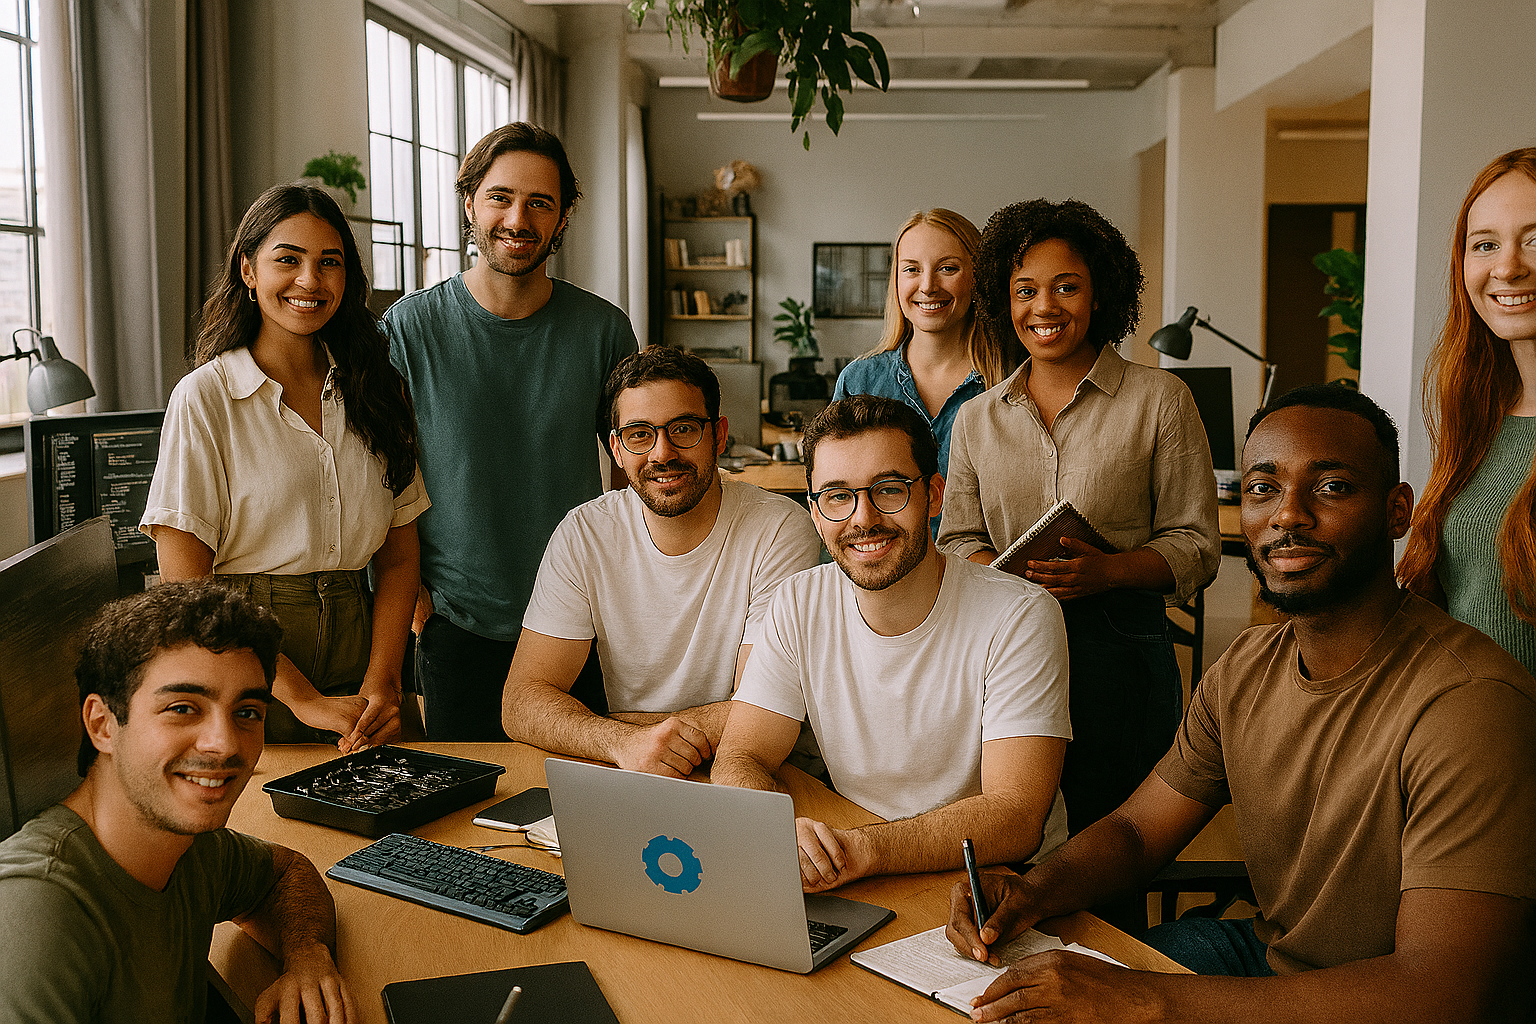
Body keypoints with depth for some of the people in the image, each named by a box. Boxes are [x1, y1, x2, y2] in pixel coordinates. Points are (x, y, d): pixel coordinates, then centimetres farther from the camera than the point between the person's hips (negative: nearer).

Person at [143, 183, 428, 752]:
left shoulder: (373, 390, 6)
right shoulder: (206, 397, -7)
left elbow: (399, 558, 4)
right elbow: (184, 586, -11)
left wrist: (380, 684, -10)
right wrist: (305, 700, -16)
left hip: (357, 637, 4)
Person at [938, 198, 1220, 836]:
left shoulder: (1159, 400, 2)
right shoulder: (977, 418, 12)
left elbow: (1196, 545, 0)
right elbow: (958, 539, 13)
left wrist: (1103, 571, -18)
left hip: (1119, 648, -2)